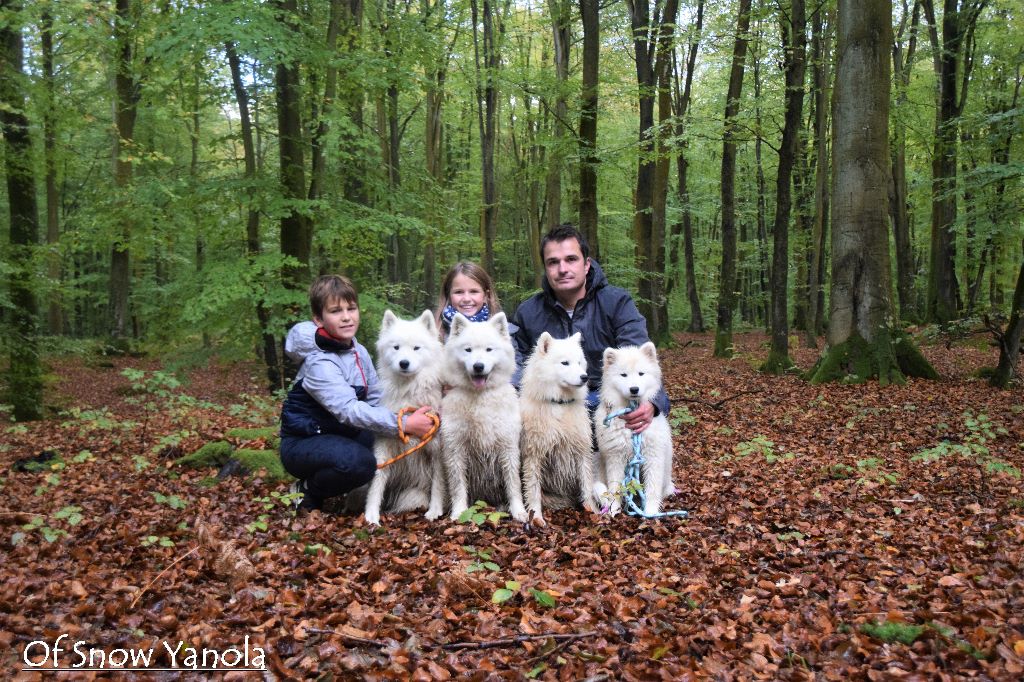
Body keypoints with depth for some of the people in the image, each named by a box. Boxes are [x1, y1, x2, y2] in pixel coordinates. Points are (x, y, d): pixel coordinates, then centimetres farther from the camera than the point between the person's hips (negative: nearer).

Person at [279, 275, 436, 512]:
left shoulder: (358, 351, 1)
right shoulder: (319, 363, -25)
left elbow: (376, 399, -2)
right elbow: (349, 410, -35)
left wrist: (406, 417, -20)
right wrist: (404, 424, -38)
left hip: (339, 434, 9)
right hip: (302, 444, -9)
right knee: (359, 462, -34)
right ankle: (309, 492, -3)